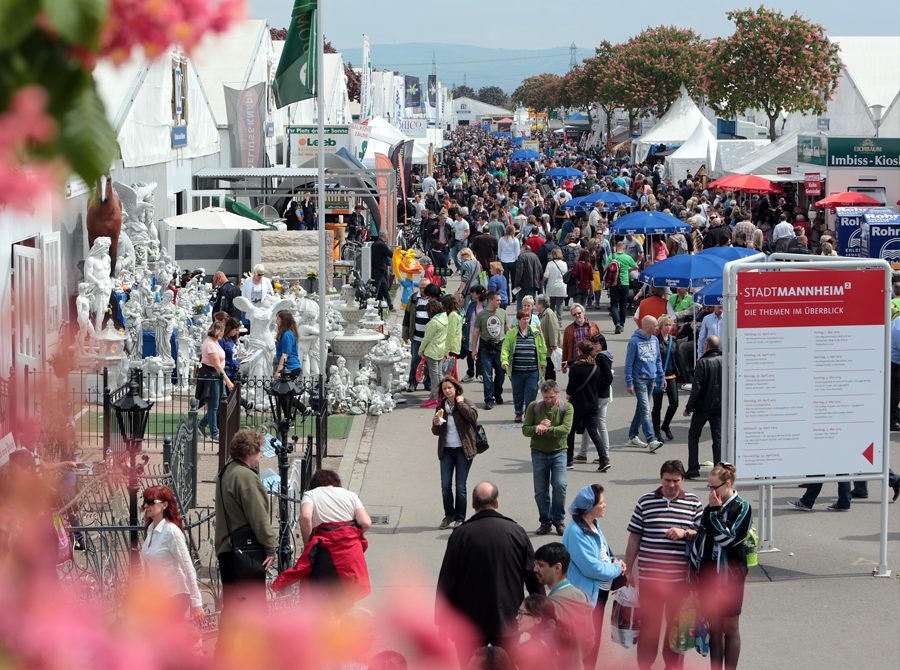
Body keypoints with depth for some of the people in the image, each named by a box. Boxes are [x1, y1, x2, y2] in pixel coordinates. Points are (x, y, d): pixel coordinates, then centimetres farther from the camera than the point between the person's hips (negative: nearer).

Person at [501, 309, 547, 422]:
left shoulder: (536, 333, 5)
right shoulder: (511, 333, 3)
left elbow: (542, 349, 10)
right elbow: (505, 348, 1)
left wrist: (543, 362, 6)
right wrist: (504, 361, -12)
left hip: (532, 371, 0)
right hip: (516, 371, 0)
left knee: (531, 393, -3)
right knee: (517, 393, 8)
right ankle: (518, 413, 23)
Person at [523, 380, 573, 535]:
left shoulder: (566, 407, -4)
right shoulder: (534, 407, -1)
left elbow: (566, 429, -17)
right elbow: (525, 430, -2)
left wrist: (546, 429, -25)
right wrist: (538, 427, -21)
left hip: (559, 451, -1)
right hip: (539, 453, 1)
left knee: (559, 485, -14)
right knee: (540, 490, 4)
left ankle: (558, 520, 3)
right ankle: (545, 521, 18)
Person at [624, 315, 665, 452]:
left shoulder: (654, 340, 9)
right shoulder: (634, 341, -12)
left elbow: (658, 360, 18)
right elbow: (628, 363, -10)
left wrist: (662, 377, 13)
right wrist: (629, 383, -13)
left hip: (651, 379, 7)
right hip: (639, 380, -7)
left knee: (641, 408, 14)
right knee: (645, 410, -12)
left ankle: (633, 437, 25)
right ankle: (651, 441, -19)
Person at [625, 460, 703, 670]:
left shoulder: (693, 503, 2)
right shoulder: (645, 501, 2)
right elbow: (634, 537, 6)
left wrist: (685, 533, -16)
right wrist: (628, 569, 7)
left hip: (680, 577, 0)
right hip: (650, 576, 0)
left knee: (677, 623, 10)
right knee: (649, 623, 6)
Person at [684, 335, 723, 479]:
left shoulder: (703, 363, -14)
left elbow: (696, 388, -15)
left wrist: (688, 407, -7)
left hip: (703, 406, -4)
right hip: (720, 406, 4)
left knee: (693, 435, 11)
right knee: (718, 437, 6)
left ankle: (693, 469, 7)